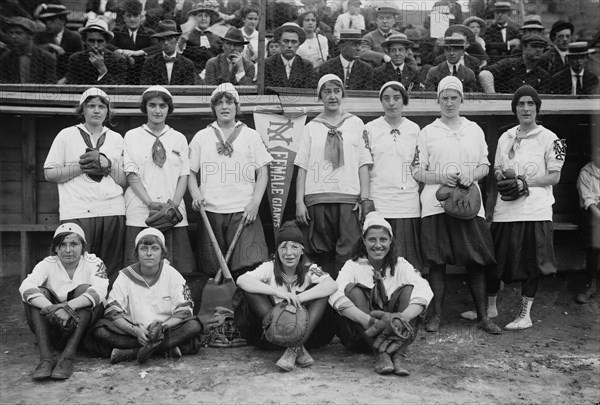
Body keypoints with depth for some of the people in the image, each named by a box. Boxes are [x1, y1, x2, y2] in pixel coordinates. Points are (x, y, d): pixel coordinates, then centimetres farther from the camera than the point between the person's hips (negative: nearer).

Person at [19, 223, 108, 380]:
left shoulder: (93, 263, -7)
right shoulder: (48, 264, -3)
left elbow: (100, 291, -27)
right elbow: (25, 287, -23)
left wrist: (68, 307, -42)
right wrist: (51, 308, -40)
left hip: (85, 325, -2)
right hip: (53, 327, 2)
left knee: (83, 289, -26)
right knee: (39, 293, -21)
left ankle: (67, 356, -31)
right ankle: (45, 358, -30)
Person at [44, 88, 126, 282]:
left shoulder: (117, 138, 16)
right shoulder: (66, 135, 11)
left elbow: (126, 180, 11)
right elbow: (49, 174, 5)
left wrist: (107, 164, -5)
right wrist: (81, 167, -6)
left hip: (113, 212, 2)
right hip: (77, 213, -2)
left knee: (111, 272, 1)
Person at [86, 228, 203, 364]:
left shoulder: (173, 275, -2)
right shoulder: (125, 276, -1)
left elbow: (184, 311, -7)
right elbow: (112, 312, -8)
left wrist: (162, 326, -26)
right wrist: (135, 331, -25)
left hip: (165, 331, 0)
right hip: (134, 332, 1)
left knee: (194, 326, -28)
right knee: (99, 331, -26)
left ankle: (130, 352, -30)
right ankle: (167, 347, -28)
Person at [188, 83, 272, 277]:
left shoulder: (251, 135, 11)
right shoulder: (201, 137, 13)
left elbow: (262, 173, 8)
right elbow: (190, 172, 14)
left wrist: (255, 203, -5)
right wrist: (196, 195, -5)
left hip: (244, 212, -1)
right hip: (210, 212, 1)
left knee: (250, 265, -15)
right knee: (212, 269, 0)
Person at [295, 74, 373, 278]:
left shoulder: (356, 123, 12)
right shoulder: (311, 127, 13)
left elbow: (363, 164, 8)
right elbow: (302, 167, 9)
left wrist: (365, 198, -2)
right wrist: (299, 202, 0)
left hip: (349, 197, -1)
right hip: (317, 199, 1)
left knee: (347, 254, -8)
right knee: (321, 253, 2)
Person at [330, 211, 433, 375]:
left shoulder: (400, 265, 3)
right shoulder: (353, 266, -1)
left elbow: (424, 291, -17)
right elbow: (336, 296, -22)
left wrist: (405, 316, -38)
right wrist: (367, 320, -39)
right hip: (360, 334, -1)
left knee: (409, 289, -18)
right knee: (352, 289, -24)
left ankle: (397, 354, -30)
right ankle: (381, 354, -33)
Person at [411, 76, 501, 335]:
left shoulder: (474, 130, 14)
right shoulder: (427, 132, 7)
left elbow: (485, 166, 14)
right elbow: (417, 171, 4)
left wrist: (472, 176, -8)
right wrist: (441, 178, -13)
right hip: (436, 203, -2)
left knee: (476, 259, 2)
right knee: (436, 261, 0)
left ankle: (482, 316, 12)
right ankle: (436, 316, 10)